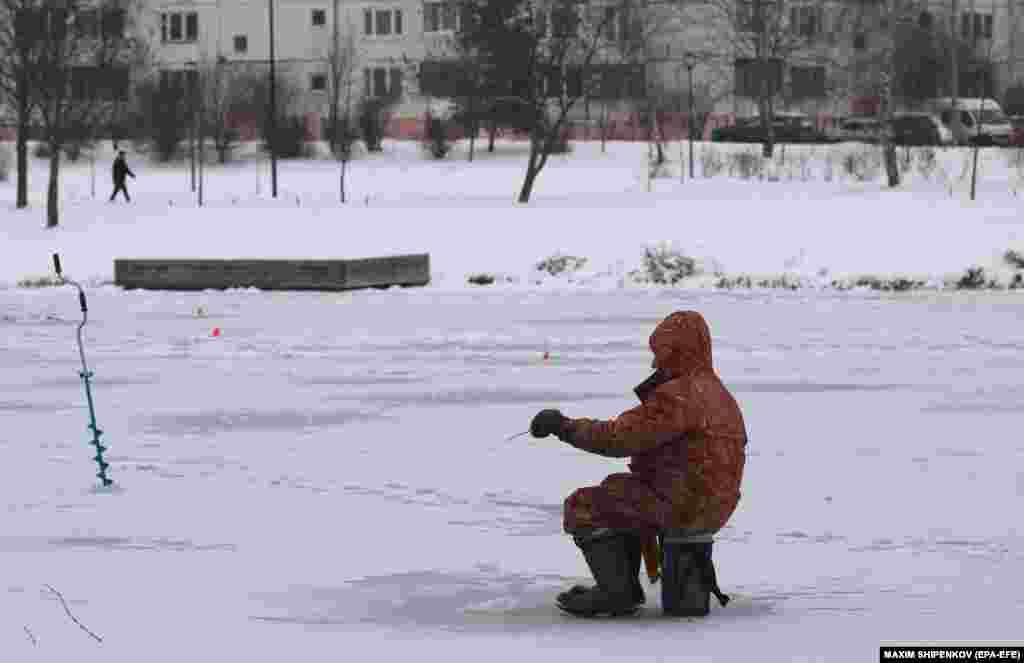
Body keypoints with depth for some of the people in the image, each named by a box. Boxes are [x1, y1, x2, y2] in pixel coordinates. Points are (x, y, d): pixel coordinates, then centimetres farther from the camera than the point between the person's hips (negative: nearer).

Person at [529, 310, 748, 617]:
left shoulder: (679, 396, -19)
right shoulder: (715, 393, 14)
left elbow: (619, 437, -21)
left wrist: (563, 425, -15)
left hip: (682, 504, -10)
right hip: (709, 506, 10)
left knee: (583, 506, -2)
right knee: (617, 497, 28)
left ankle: (616, 590, -3)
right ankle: (623, 585, 23)